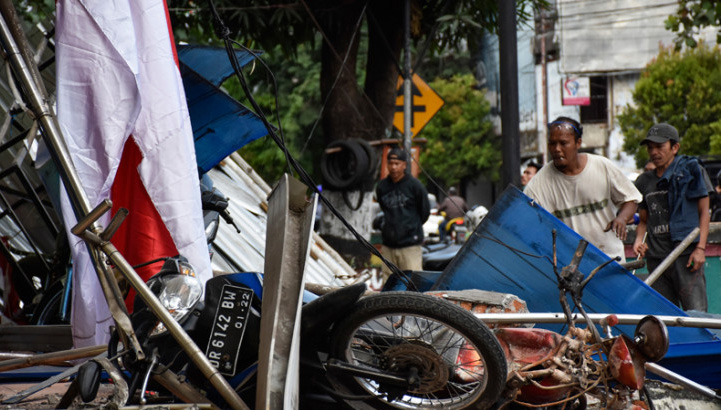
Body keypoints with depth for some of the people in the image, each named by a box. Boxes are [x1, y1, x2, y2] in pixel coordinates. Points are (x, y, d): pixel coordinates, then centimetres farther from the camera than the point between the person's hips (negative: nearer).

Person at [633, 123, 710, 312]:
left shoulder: (690, 169, 4)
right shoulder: (645, 181, 17)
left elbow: (704, 211, 3)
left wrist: (700, 248, -7)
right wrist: (639, 240, 3)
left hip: (686, 253, -5)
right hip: (656, 256, 5)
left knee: (696, 313, -13)